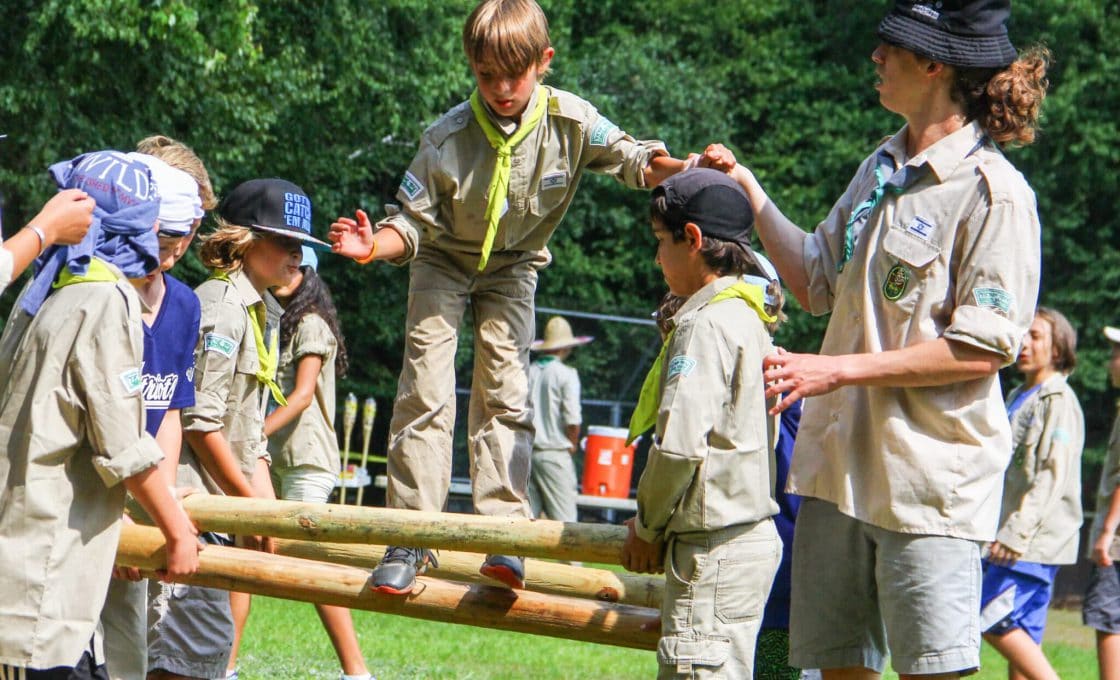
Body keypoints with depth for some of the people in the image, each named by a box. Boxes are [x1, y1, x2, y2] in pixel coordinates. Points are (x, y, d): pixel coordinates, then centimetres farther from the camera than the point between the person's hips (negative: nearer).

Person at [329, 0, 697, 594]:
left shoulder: (570, 122, -20)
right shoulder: (449, 138, -26)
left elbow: (631, 161, -10)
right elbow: (415, 223, -19)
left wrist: (679, 168, -31)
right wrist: (375, 246, -40)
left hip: (513, 268, 1)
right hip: (444, 263, -1)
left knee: (505, 390, -7)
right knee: (426, 390, -8)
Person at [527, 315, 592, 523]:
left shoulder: (527, 373, 7)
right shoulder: (566, 374, -7)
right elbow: (572, 420, -13)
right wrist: (573, 445, 5)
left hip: (526, 452, 5)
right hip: (555, 453, -5)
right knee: (564, 520, -4)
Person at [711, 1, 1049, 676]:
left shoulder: (992, 191, -12)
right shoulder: (881, 170, 14)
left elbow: (982, 349, -16)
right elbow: (818, 283, 25)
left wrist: (836, 369, -17)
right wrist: (749, 191, 16)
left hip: (931, 474, -8)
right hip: (842, 463, 8)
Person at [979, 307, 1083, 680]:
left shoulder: (1058, 400, -8)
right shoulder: (1017, 398, 20)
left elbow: (1054, 474, -17)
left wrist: (1017, 531, -23)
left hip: (1038, 537, -9)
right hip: (1015, 538, 9)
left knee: (994, 620, -16)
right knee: (1022, 634, 5)